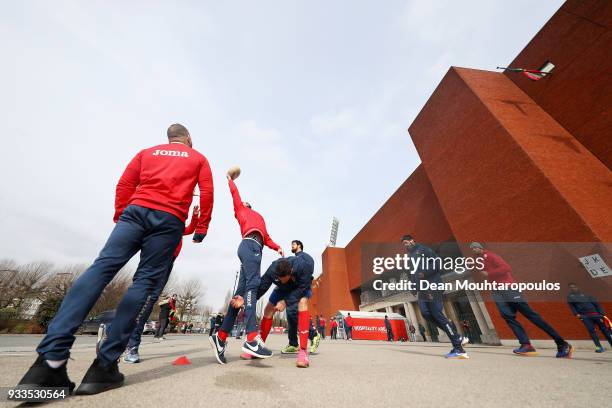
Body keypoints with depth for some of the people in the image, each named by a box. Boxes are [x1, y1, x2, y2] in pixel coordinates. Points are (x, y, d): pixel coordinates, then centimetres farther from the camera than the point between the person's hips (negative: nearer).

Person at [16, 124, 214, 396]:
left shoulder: (148, 151, 27)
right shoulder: (199, 158, 20)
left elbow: (124, 185, 17)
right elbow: (207, 193, 7)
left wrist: (120, 217, 21)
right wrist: (202, 227, 11)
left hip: (136, 210, 3)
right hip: (170, 220, -2)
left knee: (102, 267, -5)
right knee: (144, 282, -3)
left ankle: (51, 358, -16)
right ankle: (105, 366, -5)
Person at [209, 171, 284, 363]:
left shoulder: (259, 218, 36)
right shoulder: (240, 210, 24)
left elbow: (266, 237, 25)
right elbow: (234, 192, 19)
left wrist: (277, 247, 9)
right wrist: (230, 179, 36)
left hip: (254, 248, 7)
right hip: (250, 245, -7)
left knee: (241, 292, 2)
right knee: (251, 286, -22)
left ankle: (221, 336, 6)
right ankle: (251, 339, -29)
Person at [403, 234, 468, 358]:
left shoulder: (423, 249, 0)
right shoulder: (410, 257, 22)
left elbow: (438, 262, -11)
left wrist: (425, 273, -18)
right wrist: (416, 290, 15)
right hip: (421, 289, 7)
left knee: (437, 314, -10)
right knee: (426, 313, -5)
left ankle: (458, 348, 0)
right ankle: (458, 338, 7)